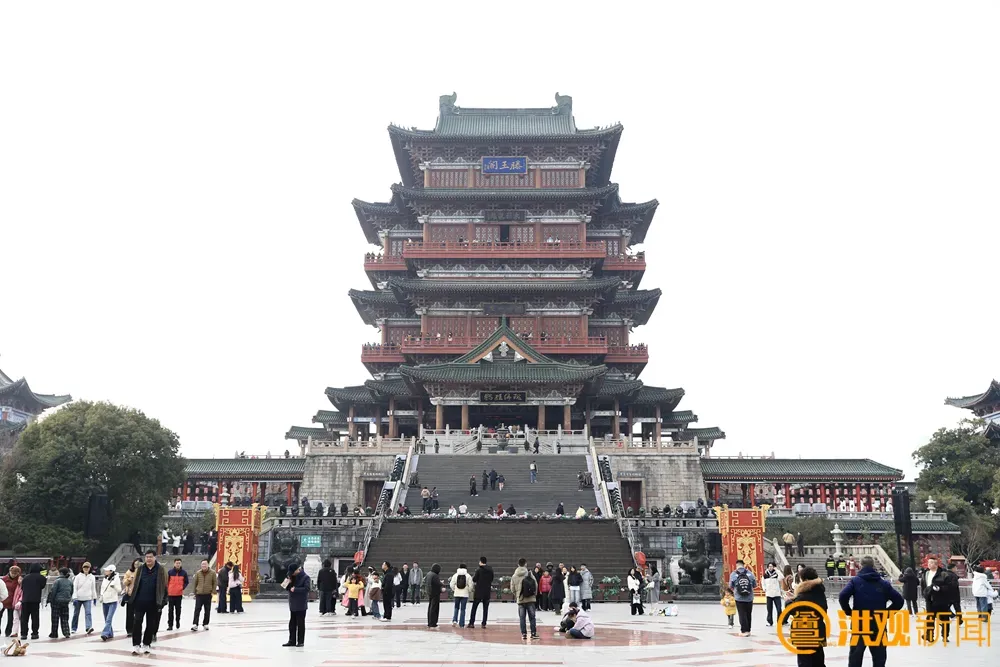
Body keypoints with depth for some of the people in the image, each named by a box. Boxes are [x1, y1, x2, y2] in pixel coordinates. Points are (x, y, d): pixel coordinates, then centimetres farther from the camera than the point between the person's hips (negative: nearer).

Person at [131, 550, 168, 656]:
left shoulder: (161, 569, -2)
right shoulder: (141, 568, 4)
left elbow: (164, 586, -1)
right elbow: (135, 584, 8)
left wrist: (163, 600, -6)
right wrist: (132, 597, 4)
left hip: (153, 603, -1)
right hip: (140, 601, 1)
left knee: (151, 624, 8)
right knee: (137, 622, -4)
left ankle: (146, 645, 20)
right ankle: (136, 645, 1)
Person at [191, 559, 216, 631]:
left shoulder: (212, 573, -3)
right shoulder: (198, 573, 0)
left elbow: (215, 583, 2)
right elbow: (195, 583, 7)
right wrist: (195, 593, 7)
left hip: (208, 595, 0)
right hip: (199, 594, 0)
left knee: (207, 611, 8)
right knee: (197, 610, -8)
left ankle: (205, 624, 20)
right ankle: (195, 624, -12)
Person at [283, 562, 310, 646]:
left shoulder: (305, 577, -9)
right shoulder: (293, 577, 12)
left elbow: (306, 589, -20)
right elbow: (289, 588, 18)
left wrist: (295, 589, -21)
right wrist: (288, 583, -3)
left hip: (301, 605, -7)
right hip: (293, 604, 7)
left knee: (300, 623, -1)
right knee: (292, 623, 10)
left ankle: (301, 641, 6)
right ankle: (292, 641, 17)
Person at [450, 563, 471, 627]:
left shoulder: (455, 575, 0)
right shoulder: (467, 576, -4)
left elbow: (452, 584, 0)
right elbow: (470, 585, -6)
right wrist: (469, 591, 12)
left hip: (457, 594, 1)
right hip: (465, 594, -1)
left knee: (456, 607, 18)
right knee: (463, 609, 4)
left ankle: (454, 620, 0)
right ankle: (461, 624, 4)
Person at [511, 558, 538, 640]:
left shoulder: (514, 576, 0)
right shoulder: (529, 574, -5)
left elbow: (512, 588, 1)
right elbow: (536, 585, -4)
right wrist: (534, 594, 13)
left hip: (520, 600, 1)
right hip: (530, 599, -1)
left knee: (522, 618, 7)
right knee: (532, 617, 6)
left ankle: (524, 634, 5)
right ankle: (533, 633, 4)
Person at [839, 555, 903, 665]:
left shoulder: (855, 581, -2)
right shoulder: (883, 583, 5)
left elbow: (843, 596, -16)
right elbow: (899, 600, 2)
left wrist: (849, 612, -1)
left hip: (859, 625, -2)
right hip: (878, 626, 2)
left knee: (855, 659, 6)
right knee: (879, 659, 11)